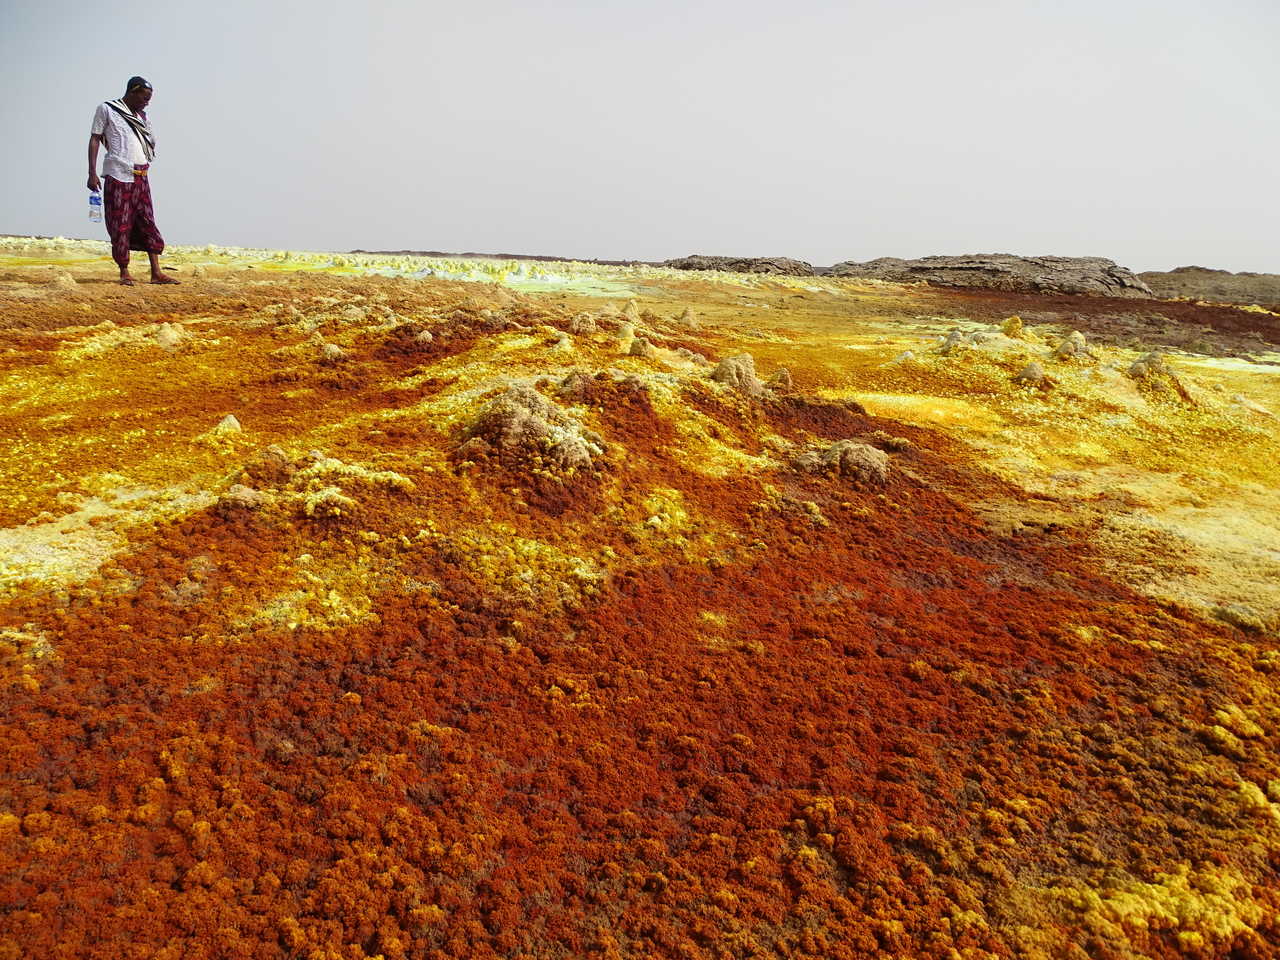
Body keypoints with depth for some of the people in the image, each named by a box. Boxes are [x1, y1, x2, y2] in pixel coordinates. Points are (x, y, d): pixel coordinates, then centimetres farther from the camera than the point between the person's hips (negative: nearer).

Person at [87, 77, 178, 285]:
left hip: (141, 178, 5)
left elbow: (151, 142, 24)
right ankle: (124, 272, 2)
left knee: (148, 222, 1)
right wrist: (92, 173, -7)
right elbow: (94, 140, 0)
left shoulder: (141, 116, 18)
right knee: (120, 225, -3)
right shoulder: (106, 109, 3)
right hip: (118, 175, -5)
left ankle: (156, 272, 0)